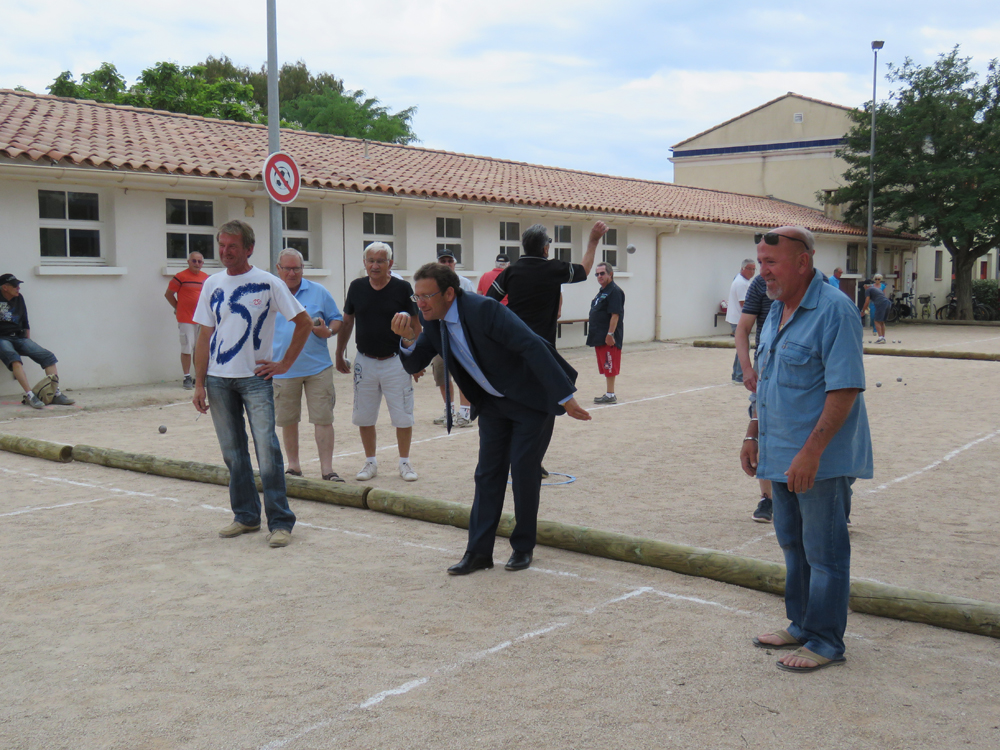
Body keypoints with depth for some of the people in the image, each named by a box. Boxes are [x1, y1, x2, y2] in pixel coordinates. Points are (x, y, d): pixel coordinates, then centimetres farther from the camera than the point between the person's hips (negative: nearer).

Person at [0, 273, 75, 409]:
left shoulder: (19, 298, 14)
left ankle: (56, 394, -16)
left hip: (19, 337, 6)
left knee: (47, 356, -12)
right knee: (14, 358, -36)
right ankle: (29, 395, -43)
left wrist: (27, 341, 14)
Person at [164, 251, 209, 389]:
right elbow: (168, 294, 1)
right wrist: (178, 308, 4)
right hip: (186, 319, -5)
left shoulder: (206, 278, 10)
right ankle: (187, 378, 3)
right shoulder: (180, 277, -5)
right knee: (187, 349, -4)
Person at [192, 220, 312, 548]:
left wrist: (284, 364, -4)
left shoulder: (268, 283, -3)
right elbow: (205, 337, 9)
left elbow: (304, 322, 1)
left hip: (256, 378, -4)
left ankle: (280, 522, -1)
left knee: (267, 450, -8)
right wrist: (199, 383, 3)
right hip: (218, 380, 4)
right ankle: (246, 516, 21)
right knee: (233, 453, 9)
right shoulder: (212, 285, 8)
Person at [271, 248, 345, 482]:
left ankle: (327, 469, 2)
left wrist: (328, 331, -11)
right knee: (287, 420, 10)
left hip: (318, 368, -1)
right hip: (283, 370, 1)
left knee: (323, 419, -4)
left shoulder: (319, 292, 5)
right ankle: (293, 466, 24)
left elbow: (337, 319, 11)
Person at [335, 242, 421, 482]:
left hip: (396, 361, -3)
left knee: (403, 417, 2)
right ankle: (370, 462, 25)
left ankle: (404, 463, 19)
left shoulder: (403, 288, -5)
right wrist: (339, 354, 13)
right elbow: (346, 322, 13)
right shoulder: (357, 287, 3)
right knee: (364, 417, 9)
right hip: (365, 362, 3)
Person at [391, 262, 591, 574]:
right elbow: (413, 365, 3)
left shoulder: (483, 309, -28)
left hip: (528, 396, -7)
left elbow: (532, 346, -32)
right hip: (492, 402, 7)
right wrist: (409, 339, -21)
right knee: (488, 472, 5)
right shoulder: (434, 323, -5)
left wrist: (564, 396, -34)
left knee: (524, 469, -3)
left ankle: (523, 546, 13)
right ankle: (479, 551, 9)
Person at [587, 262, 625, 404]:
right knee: (605, 367, 13)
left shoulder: (614, 291, -14)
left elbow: (615, 315, -20)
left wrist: (610, 334, -24)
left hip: (608, 338, -10)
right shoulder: (602, 291, 17)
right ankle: (608, 394, 19)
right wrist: (593, 332, 20)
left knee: (610, 367, -5)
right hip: (599, 337, 10)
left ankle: (610, 395, -1)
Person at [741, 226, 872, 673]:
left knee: (824, 552, 2)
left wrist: (811, 451, -26)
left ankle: (825, 642, 15)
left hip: (821, 460, -9)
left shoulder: (834, 311, -17)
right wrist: (753, 435, 18)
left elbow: (845, 390, -22)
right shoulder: (776, 311, 11)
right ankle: (802, 627, 32)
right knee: (793, 545, 18)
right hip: (782, 455, 9)